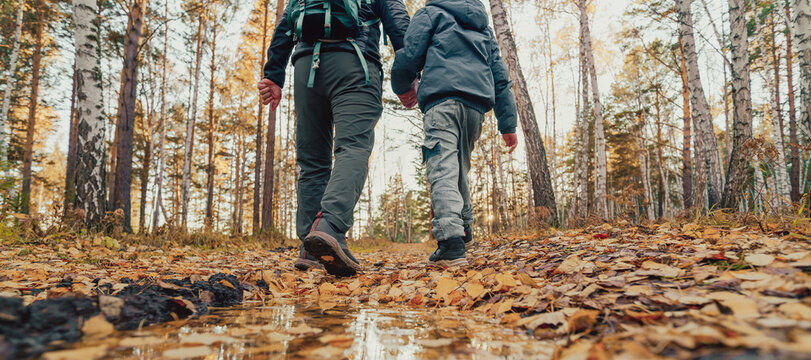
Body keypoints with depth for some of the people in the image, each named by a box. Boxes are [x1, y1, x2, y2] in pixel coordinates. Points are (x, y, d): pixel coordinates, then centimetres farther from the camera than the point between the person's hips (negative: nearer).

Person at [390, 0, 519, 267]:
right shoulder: (484, 28, 33)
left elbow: (408, 57, 3)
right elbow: (501, 78, 26)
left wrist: (401, 87, 23)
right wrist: (508, 125, 23)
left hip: (443, 98, -6)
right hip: (477, 105, 6)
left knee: (443, 169, -17)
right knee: (459, 169, 18)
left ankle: (451, 243, -30)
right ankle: (463, 229, 14)